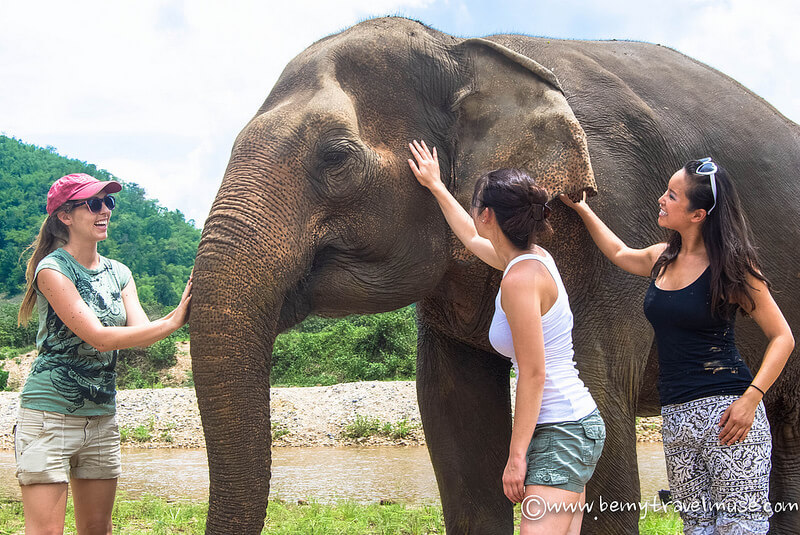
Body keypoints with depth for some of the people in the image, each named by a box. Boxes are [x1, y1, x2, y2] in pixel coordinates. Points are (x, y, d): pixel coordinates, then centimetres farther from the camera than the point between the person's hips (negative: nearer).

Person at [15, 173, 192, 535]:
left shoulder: (118, 274, 11)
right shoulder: (52, 269, -10)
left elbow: (142, 332, -2)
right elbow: (98, 337, -18)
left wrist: (181, 311, -22)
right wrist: (173, 321, -23)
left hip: (101, 417, 7)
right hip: (50, 414, -7)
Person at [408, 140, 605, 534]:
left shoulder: (520, 278, -17)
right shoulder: (533, 258, 11)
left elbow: (533, 375, -18)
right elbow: (472, 238, 34)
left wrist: (516, 455, -15)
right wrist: (435, 186, 44)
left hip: (562, 431, -10)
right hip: (575, 423, 10)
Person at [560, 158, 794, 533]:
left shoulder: (731, 267, -5)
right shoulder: (661, 260, 14)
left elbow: (782, 336, -4)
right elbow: (618, 253, 37)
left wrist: (751, 398, -16)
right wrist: (580, 207, 40)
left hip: (725, 410, -6)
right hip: (677, 418, 6)